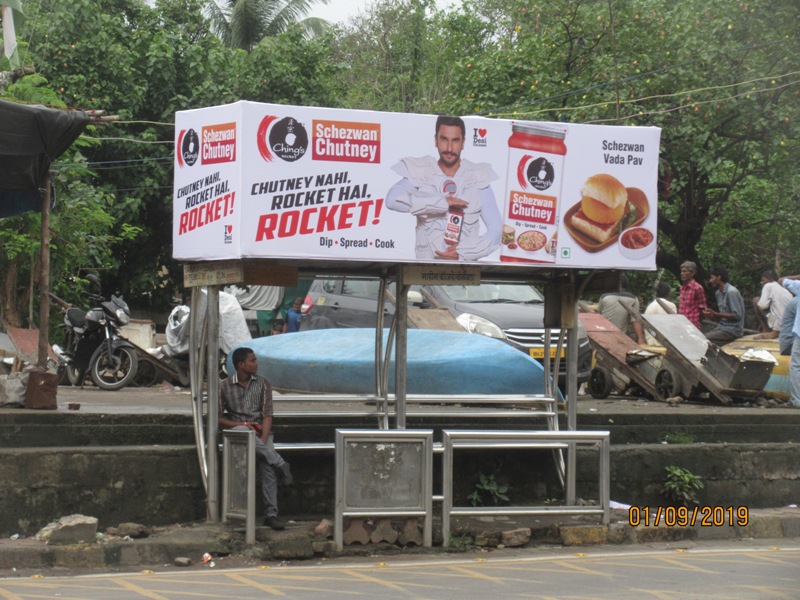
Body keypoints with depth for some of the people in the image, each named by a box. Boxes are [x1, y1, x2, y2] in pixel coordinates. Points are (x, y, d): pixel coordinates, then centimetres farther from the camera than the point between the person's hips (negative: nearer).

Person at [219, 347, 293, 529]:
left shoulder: (263, 384, 7)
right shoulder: (224, 386, 3)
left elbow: (267, 415, 0)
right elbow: (218, 418, 2)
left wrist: (262, 442, -16)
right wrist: (243, 424, -12)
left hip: (261, 431, 1)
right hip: (236, 430, -1)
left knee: (268, 466, -25)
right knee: (242, 431, -40)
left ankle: (271, 514, -27)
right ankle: (279, 463, -32)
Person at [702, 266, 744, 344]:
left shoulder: (731, 292, -15)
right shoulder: (718, 293, 14)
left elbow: (737, 316, -19)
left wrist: (716, 314, -20)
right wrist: (711, 314, -2)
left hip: (733, 329, -9)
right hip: (721, 326, 9)